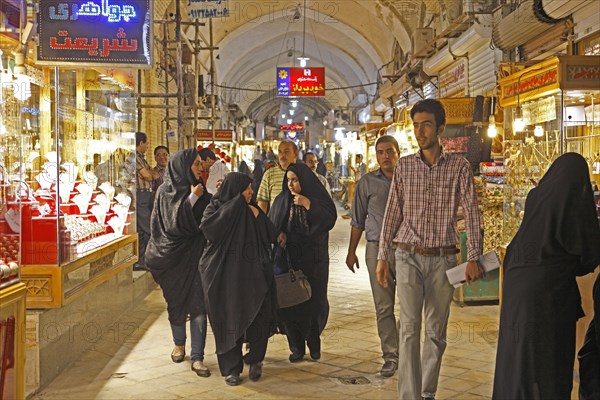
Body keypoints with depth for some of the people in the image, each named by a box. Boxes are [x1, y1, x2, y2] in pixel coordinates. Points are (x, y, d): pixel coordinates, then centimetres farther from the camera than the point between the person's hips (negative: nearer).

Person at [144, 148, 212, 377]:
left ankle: (197, 358, -1)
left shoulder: (199, 191, 6)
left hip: (196, 255, 2)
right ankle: (179, 344, 37)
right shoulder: (166, 191, -5)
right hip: (174, 255, -2)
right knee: (177, 303, 13)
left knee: (199, 305, -5)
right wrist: (191, 199, -19)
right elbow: (172, 222, -16)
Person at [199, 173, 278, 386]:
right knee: (229, 322, 2)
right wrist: (234, 205, -18)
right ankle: (232, 368, 16)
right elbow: (207, 228, -23)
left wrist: (257, 217, -10)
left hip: (253, 276, 3)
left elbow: (271, 237, 5)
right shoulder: (216, 208, -1)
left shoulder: (252, 210, 10)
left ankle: (255, 360, 18)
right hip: (225, 277, -3)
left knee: (259, 318, -4)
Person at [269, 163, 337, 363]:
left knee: (315, 300, 1)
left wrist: (308, 204, -18)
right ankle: (296, 346, 9)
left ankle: (314, 342, 20)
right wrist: (279, 233, -11)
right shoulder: (282, 200, 7)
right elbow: (271, 224, 9)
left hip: (314, 259, -2)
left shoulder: (318, 198, 0)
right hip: (289, 258, 2)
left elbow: (330, 220, -13)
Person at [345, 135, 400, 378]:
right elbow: (358, 220, 12)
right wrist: (351, 251, 12)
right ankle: (390, 356, 9)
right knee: (383, 307, 2)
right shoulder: (367, 183, 7)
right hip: (377, 248, 0)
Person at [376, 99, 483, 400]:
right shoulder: (404, 166, 4)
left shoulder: (460, 167, 0)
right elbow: (392, 212, 6)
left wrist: (473, 257, -11)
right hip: (408, 257, 0)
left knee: (436, 330, 9)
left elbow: (471, 213, -3)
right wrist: (382, 256, 4)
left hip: (443, 259, 0)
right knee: (409, 327, -8)